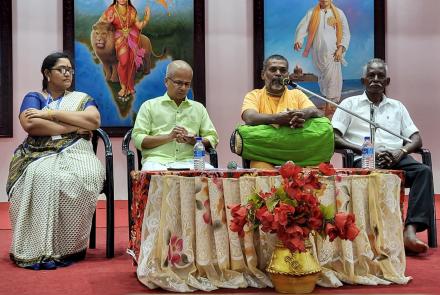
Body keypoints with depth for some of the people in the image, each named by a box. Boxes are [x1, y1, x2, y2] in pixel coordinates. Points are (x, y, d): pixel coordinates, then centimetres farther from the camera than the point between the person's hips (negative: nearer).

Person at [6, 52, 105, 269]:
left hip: (76, 154, 1)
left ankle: (69, 247, -25)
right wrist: (74, 127, -7)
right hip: (41, 156, -1)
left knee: (77, 180, -35)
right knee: (43, 177, -37)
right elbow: (30, 124, -7)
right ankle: (39, 249, -31)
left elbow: (94, 121, -3)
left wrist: (52, 114, -6)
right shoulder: (33, 97, 15)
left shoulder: (82, 98, 20)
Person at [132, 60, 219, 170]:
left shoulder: (199, 108, 23)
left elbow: (213, 139, 16)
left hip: (189, 161, 3)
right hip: (157, 160, -3)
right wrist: (169, 137, -9)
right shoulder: (149, 106, 14)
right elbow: (138, 139, 2)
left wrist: (193, 141, -5)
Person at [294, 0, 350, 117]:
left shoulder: (339, 13, 10)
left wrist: (341, 48, -5)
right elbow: (302, 27, -3)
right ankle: (328, 97, 22)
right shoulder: (311, 13, 9)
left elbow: (345, 33, 9)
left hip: (332, 51, -1)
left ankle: (330, 103, -8)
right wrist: (298, 40, -22)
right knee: (323, 76, 8)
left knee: (332, 77, -10)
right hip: (317, 52, 1)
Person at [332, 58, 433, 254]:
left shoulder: (397, 106, 26)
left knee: (424, 171, -28)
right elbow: (334, 138, 3)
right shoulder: (350, 104, 15)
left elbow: (416, 138, 17)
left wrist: (401, 152, -8)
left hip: (396, 158, 3)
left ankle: (411, 231, -39)